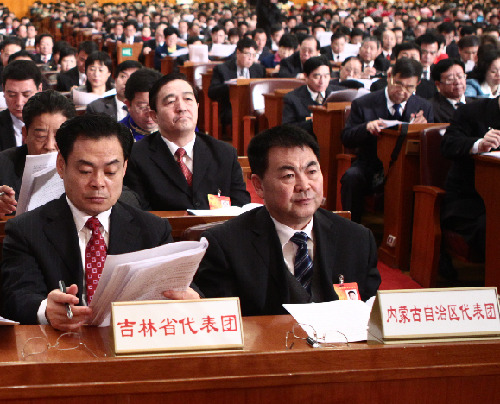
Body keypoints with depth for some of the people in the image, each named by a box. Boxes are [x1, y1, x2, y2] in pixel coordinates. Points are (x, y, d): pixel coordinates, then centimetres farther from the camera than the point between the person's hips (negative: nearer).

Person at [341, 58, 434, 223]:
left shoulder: (424, 107, 9)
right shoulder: (363, 104, 4)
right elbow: (346, 139, 0)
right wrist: (366, 127, -21)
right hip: (370, 169, 0)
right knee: (352, 177, -32)